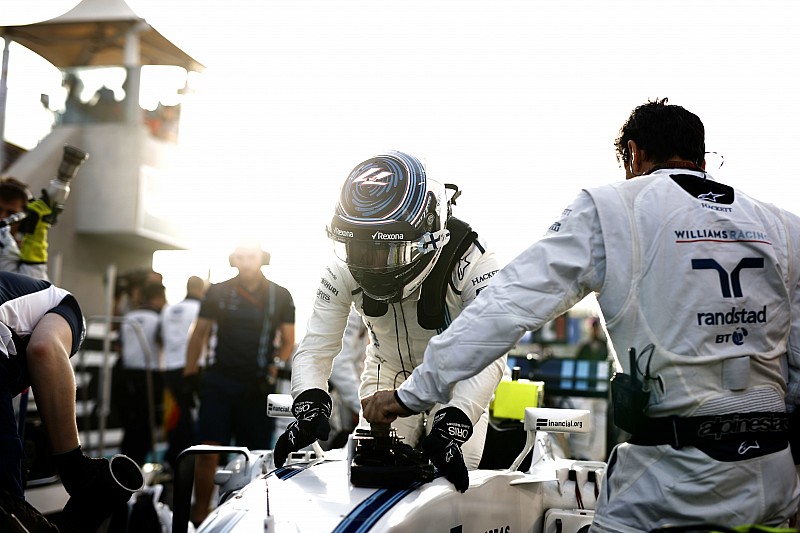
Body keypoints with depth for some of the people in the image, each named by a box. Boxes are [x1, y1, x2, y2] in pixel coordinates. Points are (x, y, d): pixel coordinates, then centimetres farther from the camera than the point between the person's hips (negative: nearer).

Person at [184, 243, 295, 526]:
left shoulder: (280, 296, 5)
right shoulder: (218, 292, 5)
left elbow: (288, 339, 12)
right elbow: (200, 333, 12)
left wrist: (277, 365, -2)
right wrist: (189, 373, 8)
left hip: (258, 387, 1)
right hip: (219, 382, 0)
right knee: (208, 451, -10)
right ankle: (200, 515, 1)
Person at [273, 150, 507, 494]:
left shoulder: (469, 259, -28)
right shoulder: (343, 271, -18)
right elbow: (314, 348, -17)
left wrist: (454, 423, -50)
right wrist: (309, 402, -39)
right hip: (388, 381, 3)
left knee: (452, 489, -15)